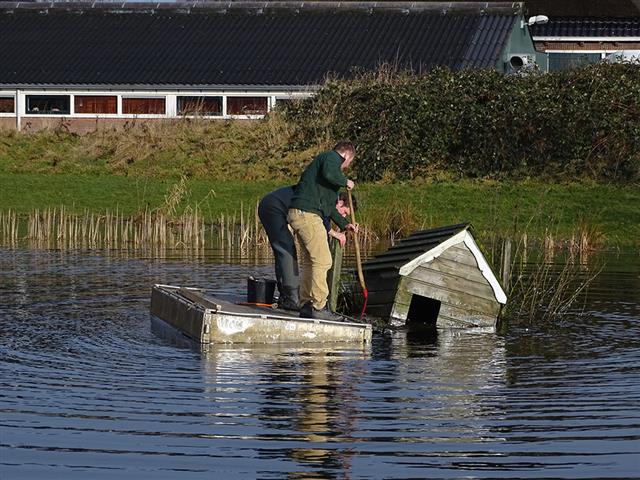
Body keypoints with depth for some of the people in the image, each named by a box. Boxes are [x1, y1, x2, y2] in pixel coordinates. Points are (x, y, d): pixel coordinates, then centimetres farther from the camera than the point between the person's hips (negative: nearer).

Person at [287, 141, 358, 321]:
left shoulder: (326, 159, 31)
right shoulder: (332, 157, 1)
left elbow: (329, 205, 35)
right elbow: (329, 174, -24)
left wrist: (344, 224, 32)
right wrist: (345, 182, -5)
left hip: (298, 214, 10)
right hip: (307, 213, -10)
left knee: (309, 262, 12)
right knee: (322, 260, -10)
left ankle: (306, 306, 14)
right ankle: (318, 307, -11)